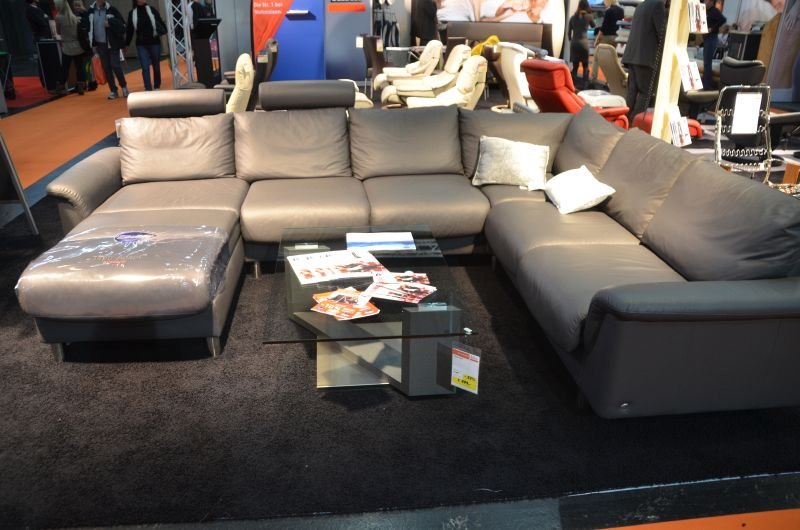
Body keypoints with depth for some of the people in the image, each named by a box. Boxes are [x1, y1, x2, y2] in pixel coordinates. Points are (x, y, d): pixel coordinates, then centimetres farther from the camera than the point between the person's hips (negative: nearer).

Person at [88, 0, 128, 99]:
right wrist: (93, 44, 7)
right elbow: (89, 27, 9)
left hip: (113, 43, -3)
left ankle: (124, 86, 13)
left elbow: (122, 24, -3)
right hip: (100, 44, 3)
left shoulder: (112, 9, -4)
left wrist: (111, 23, -20)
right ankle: (113, 91, 13)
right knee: (106, 68, 5)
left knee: (115, 66, -7)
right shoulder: (91, 10, 4)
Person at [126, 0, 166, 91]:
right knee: (145, 68, -7)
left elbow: (160, 22, 2)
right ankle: (148, 90, -9)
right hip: (141, 44, 0)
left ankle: (157, 87, 28)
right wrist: (126, 44, 10)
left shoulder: (152, 10, 1)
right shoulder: (132, 13, 4)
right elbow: (130, 30, 8)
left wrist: (163, 30, -17)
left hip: (154, 42, 0)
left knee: (156, 66, 11)